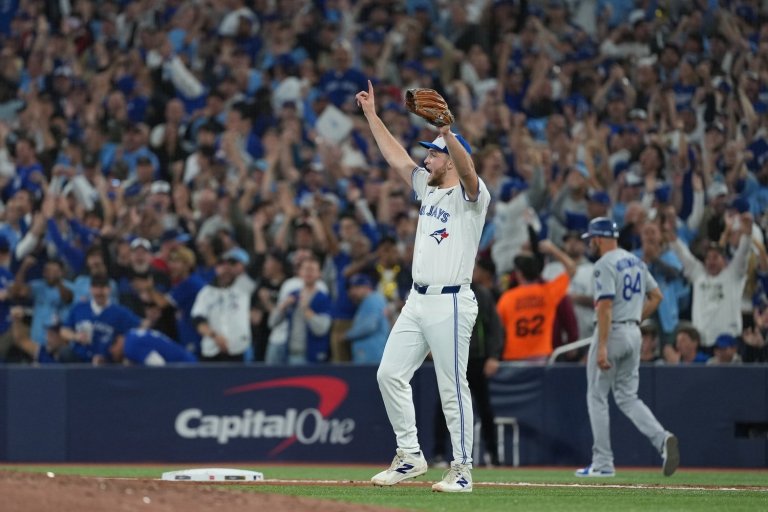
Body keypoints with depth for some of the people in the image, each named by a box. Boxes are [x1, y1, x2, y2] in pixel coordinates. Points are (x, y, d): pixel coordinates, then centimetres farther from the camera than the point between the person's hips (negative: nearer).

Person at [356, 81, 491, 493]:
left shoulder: (471, 196, -7)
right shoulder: (428, 190, 17)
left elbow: (468, 169, -29)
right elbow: (395, 156, 23)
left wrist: (446, 131, -44)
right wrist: (371, 114, 23)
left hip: (451, 302, -9)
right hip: (417, 301, 9)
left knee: (453, 388, -7)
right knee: (390, 374, 5)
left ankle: (462, 469, -2)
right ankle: (410, 456, 13)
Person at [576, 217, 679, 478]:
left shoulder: (605, 264, -14)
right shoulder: (636, 261, 12)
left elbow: (605, 306, -22)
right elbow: (656, 296, 16)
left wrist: (602, 347, -25)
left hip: (612, 332, -8)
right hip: (634, 334, 8)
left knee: (597, 397, 3)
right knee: (627, 397, 12)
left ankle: (603, 463, 3)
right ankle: (662, 438, -12)